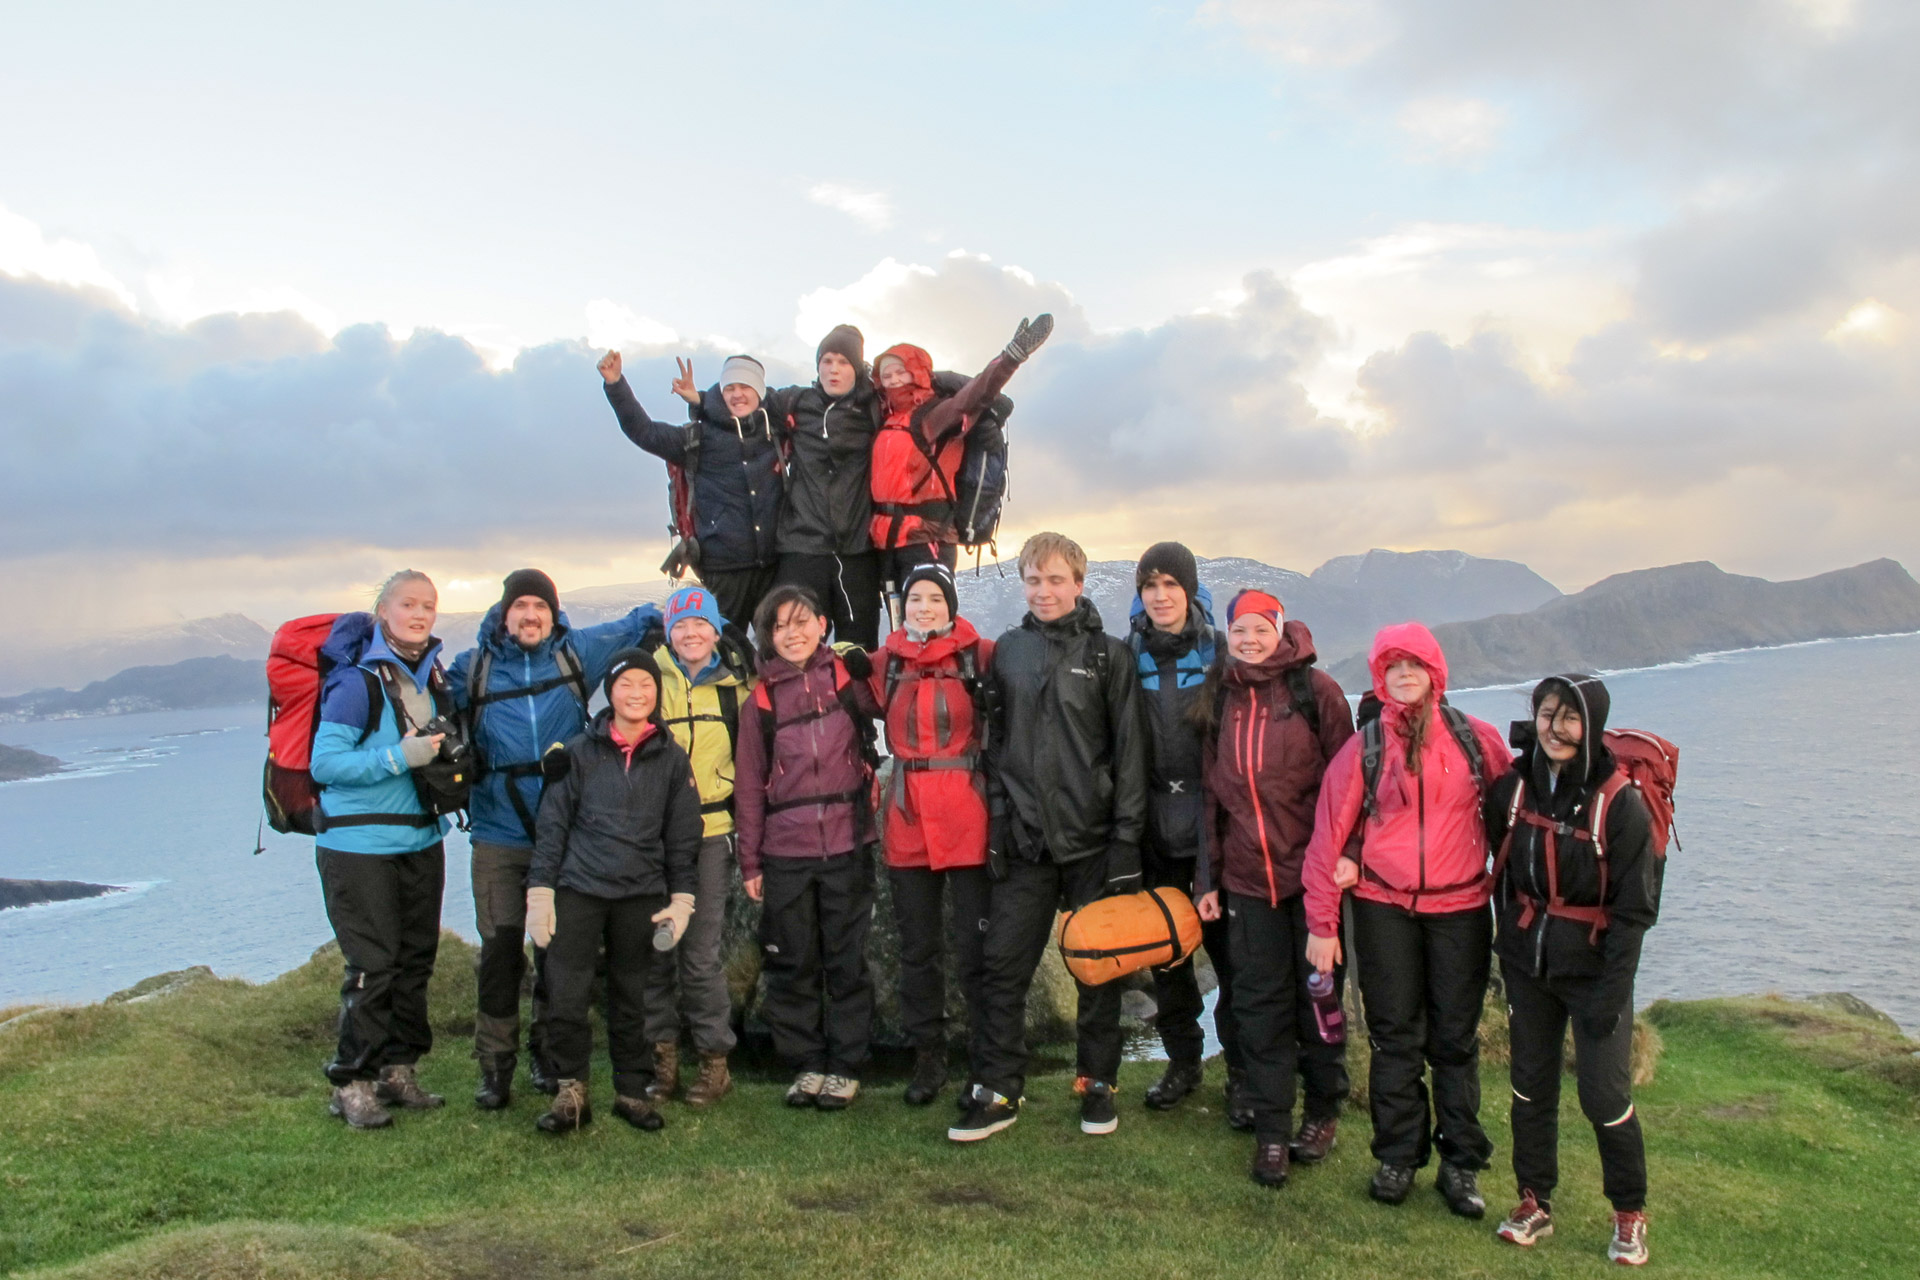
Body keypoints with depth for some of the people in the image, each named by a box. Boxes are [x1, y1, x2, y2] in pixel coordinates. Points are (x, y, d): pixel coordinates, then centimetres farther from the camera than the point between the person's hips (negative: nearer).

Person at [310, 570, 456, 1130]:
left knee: (416, 958, 12)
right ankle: (352, 1084, 6)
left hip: (421, 840, 7)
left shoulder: (434, 676, 9)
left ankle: (399, 1069, 25)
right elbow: (324, 763, -18)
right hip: (359, 845, -7)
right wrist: (398, 757, -25)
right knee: (372, 965, -7)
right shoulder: (356, 681, -14)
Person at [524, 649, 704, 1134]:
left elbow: (682, 836, 11)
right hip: (578, 889, -1)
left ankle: (632, 1091, 21)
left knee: (631, 998, 8)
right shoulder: (579, 751, 4)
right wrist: (540, 890, -1)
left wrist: (681, 898, 6)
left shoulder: (671, 758, 7)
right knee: (566, 995, -6)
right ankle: (570, 1092, 9)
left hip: (642, 894, 1)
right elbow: (552, 823, 5)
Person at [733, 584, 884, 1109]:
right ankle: (805, 1062, 22)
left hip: (847, 845, -1)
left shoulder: (849, 676, 2)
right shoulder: (762, 697, 5)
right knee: (792, 962, 8)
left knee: (846, 959, 6)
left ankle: (845, 1066, 18)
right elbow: (749, 784, 7)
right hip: (785, 852, 1)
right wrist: (750, 860, 5)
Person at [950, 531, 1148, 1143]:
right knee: (1003, 967, 2)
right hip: (1024, 840, 2)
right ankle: (997, 1092, 13)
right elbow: (996, 743, 12)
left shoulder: (1110, 655, 0)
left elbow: (1129, 753, -3)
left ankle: (1097, 1082, 24)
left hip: (1092, 840, -2)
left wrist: (1127, 838, -9)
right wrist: (998, 819, 4)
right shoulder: (1008, 651, 9)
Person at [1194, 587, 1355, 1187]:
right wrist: (1209, 875, 9)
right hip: (1247, 878, 3)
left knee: (1318, 993, 9)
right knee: (1260, 1003, 5)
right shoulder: (1218, 699, 8)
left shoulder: (1315, 690, -3)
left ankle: (1323, 1112, 28)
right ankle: (1271, 1130, 15)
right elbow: (1211, 790, 11)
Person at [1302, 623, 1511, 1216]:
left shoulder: (1477, 739, 0)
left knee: (1456, 1038, 7)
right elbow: (1329, 833, -1)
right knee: (1395, 1037, 7)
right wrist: (1321, 924, -2)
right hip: (1384, 907, 0)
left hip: (1460, 907, 0)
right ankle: (1397, 1156, 19)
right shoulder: (1364, 748, -1)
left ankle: (1461, 1163, 19)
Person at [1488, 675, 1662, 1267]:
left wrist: (1611, 992, -15)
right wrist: (1510, 939, 10)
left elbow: (1635, 908, -13)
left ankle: (1629, 1213, 23)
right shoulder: (1515, 786, -3)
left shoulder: (1620, 804, -15)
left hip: (1594, 967, -4)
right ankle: (1534, 1201, 27)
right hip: (1527, 962, 4)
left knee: (1605, 1095, 1)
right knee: (1531, 1084, 12)